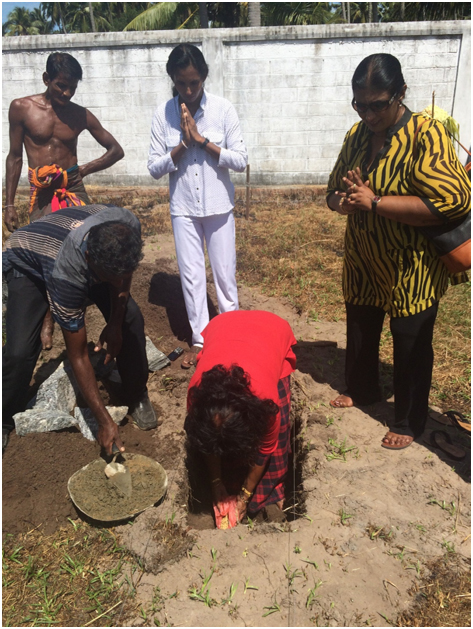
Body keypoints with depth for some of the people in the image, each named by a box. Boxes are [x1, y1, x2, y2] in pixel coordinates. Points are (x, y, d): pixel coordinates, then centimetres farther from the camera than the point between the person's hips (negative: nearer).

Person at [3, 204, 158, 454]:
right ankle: (4, 422, 8)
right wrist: (104, 421, -30)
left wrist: (115, 323, -16)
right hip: (28, 264, -4)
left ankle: (137, 396, 10)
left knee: (130, 318, -13)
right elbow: (78, 356, -34)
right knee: (19, 350, -20)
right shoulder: (67, 275, -44)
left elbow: (122, 277, -10)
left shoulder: (128, 227, -35)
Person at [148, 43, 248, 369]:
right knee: (191, 276, 8)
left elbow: (241, 160, -10)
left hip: (218, 205, -1)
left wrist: (202, 140, -18)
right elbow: (155, 168, -3)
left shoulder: (223, 109, -7)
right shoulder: (163, 114, -3)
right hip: (183, 208, 2)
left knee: (225, 273, 7)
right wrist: (183, 144, -17)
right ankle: (200, 338, 24)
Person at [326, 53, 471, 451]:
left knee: (411, 345, 8)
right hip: (362, 261, 7)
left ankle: (410, 422, 28)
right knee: (359, 331, 21)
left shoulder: (427, 135, -19)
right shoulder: (357, 135, 1)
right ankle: (362, 390, 47)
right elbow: (334, 194, 9)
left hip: (412, 267, -6)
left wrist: (374, 201, -28)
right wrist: (346, 200, -16)